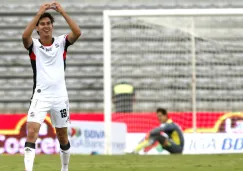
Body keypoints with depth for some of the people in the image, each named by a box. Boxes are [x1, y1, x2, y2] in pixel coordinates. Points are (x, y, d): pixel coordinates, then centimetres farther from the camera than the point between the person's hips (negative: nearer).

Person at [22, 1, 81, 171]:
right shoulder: (33, 45, -1)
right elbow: (25, 36, -24)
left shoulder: (61, 42, 2)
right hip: (40, 96, -2)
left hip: (60, 96, 2)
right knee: (31, 132, -19)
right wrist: (39, 14, -29)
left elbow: (77, 33, -16)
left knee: (63, 136, 12)